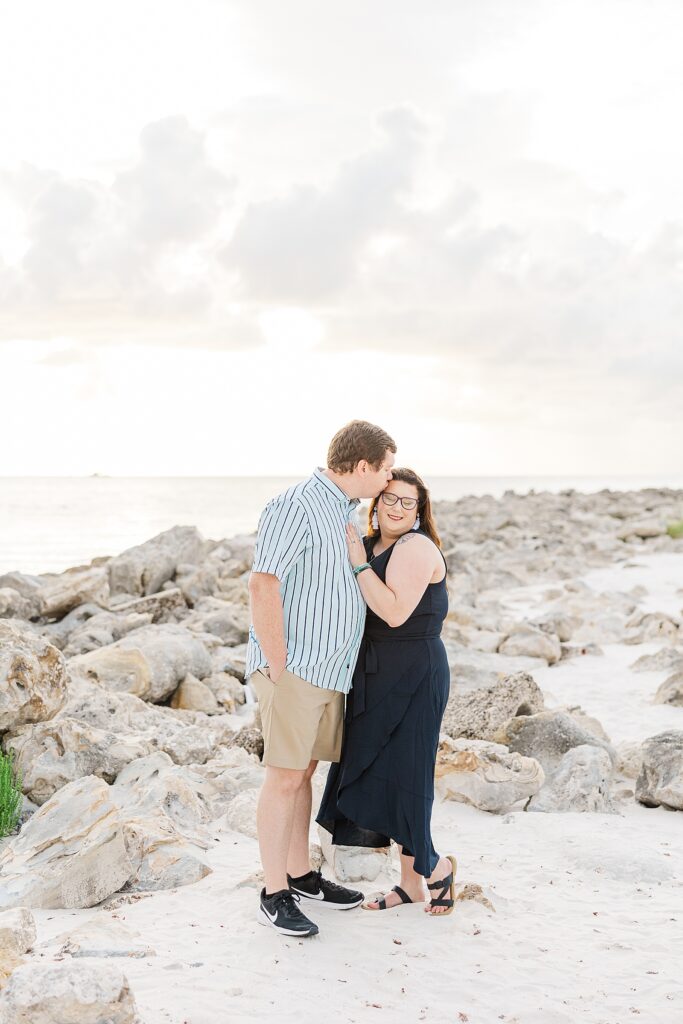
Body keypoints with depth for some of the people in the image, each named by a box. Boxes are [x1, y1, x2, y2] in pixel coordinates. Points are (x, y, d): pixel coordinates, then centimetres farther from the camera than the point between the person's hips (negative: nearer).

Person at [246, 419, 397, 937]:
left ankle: (300, 875, 25)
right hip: (293, 668, -9)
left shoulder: (347, 512, 14)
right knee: (285, 776, -6)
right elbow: (263, 584, -21)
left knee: (304, 770, 15)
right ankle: (274, 896, 0)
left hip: (329, 670, 9)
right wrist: (277, 665, -20)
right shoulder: (296, 506, -15)